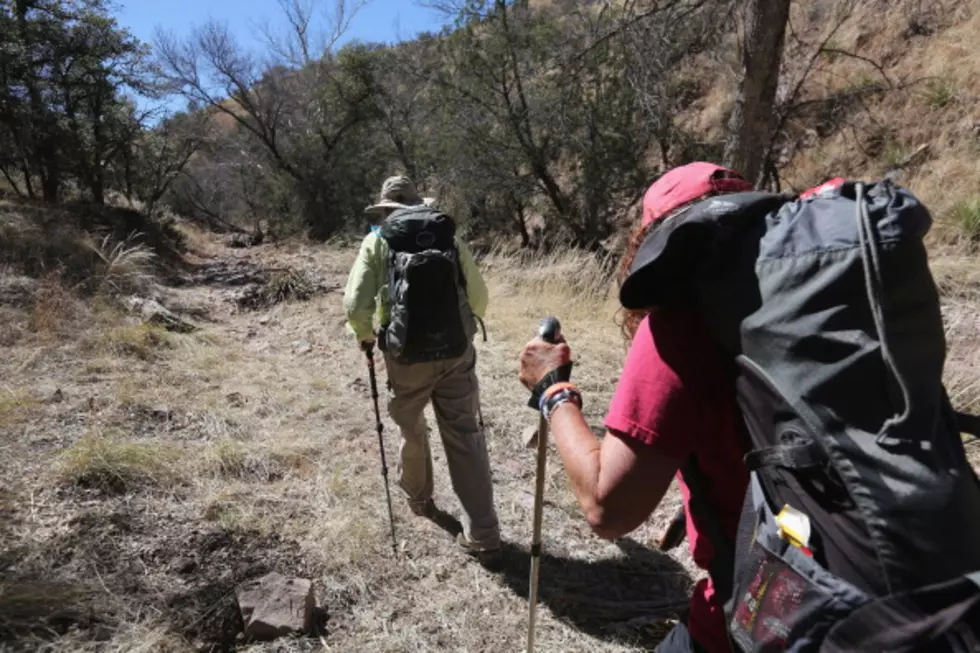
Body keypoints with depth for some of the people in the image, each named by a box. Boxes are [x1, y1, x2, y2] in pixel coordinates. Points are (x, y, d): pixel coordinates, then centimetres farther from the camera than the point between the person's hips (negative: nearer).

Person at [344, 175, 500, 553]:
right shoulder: (449, 235, 7)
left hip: (407, 356, -1)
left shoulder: (378, 240, 1)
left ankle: (419, 498, 45)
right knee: (465, 436, 7)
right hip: (457, 352, 1)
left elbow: (355, 305, -7)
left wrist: (365, 335, 12)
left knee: (411, 430, 23)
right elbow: (479, 298, 5)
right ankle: (482, 532, 9)